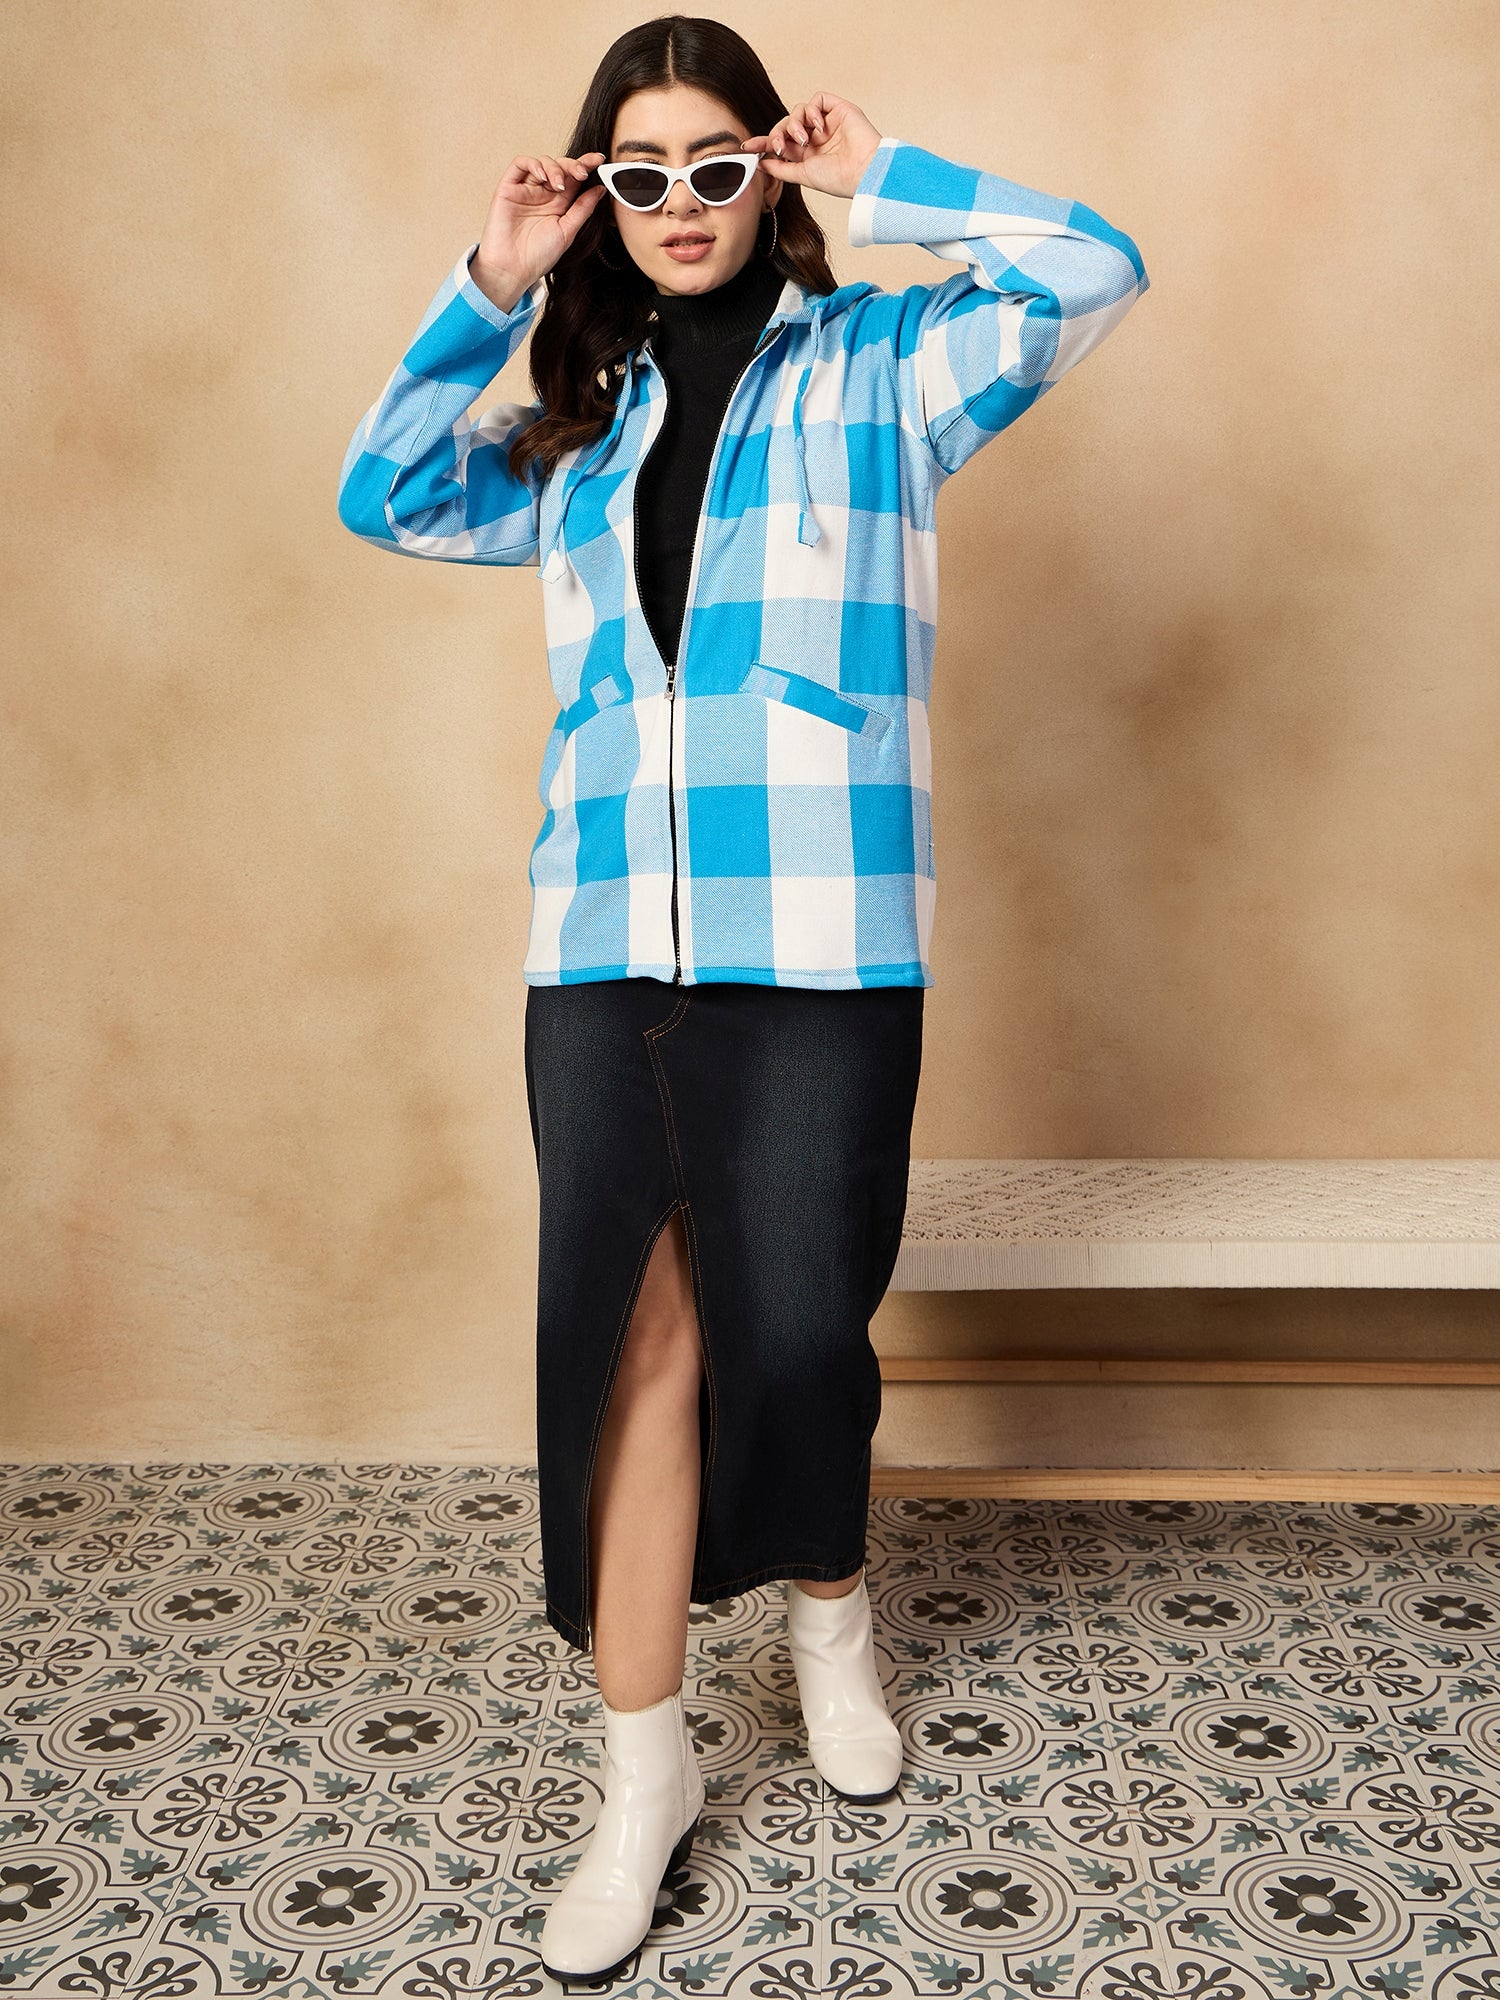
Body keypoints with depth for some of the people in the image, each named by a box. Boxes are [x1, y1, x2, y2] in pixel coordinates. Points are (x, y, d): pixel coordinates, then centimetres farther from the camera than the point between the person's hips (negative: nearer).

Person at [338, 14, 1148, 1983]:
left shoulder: (876, 367, 9)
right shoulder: (580, 418, 20)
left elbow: (1093, 272, -1)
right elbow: (384, 498, 19)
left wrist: (884, 182, 4)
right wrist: (488, 290, 12)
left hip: (818, 943, -3)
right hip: (603, 943, 3)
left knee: (792, 1320, 3)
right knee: (631, 1336, 1)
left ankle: (830, 1615, 35)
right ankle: (645, 1766, 14)